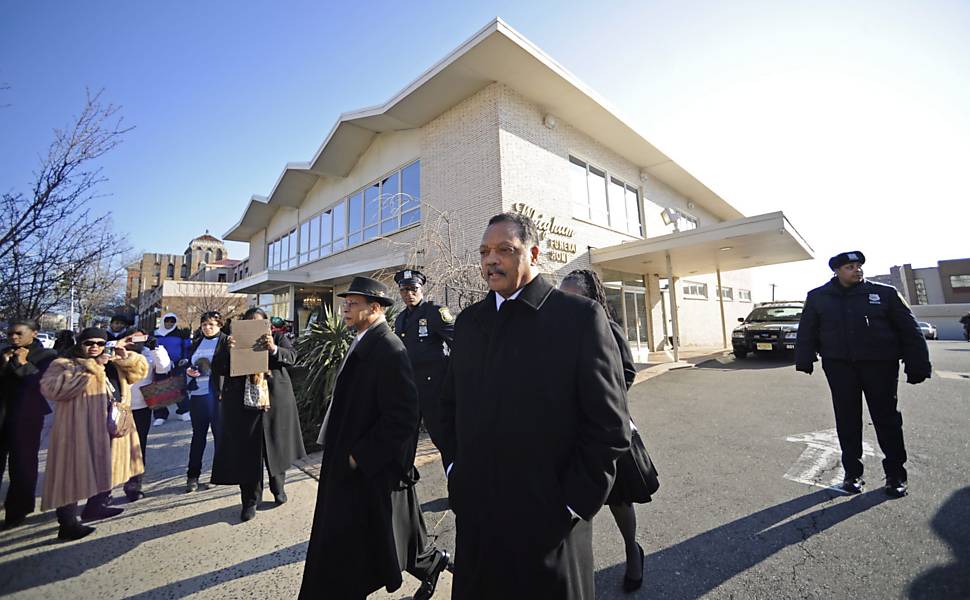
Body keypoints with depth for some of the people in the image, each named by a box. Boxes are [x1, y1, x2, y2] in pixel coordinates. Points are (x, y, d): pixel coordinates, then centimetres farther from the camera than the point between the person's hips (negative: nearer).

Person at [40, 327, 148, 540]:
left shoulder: (113, 365, 15)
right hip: (79, 431, -7)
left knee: (106, 469, 17)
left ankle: (96, 506, 33)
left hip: (109, 429, 7)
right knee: (73, 474, -5)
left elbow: (140, 370, 16)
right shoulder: (63, 365, -4)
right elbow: (51, 388, -20)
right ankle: (67, 524, 1)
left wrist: (125, 357, -2)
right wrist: (89, 368, -24)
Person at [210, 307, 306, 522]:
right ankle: (250, 500, 22)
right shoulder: (233, 341, 6)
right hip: (242, 406, 1)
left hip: (275, 403, 0)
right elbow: (217, 369, -1)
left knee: (276, 447, 14)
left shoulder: (278, 339, 3)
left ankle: (278, 487, 37)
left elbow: (291, 357, -12)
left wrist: (273, 349, -32)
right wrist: (226, 350, -20)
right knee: (246, 454, 5)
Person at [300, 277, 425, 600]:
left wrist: (359, 457, -19)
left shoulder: (389, 349, -23)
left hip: (366, 470, -9)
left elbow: (402, 418, -26)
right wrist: (339, 451, 12)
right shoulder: (362, 343, 7)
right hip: (345, 462, 10)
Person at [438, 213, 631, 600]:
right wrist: (455, 471, 5)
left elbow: (609, 424, -12)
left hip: (549, 522, -4)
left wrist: (573, 503, -11)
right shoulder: (468, 321, 4)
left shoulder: (580, 316, -12)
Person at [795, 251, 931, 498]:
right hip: (839, 366, 0)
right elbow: (807, 331, 6)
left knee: (886, 418, 7)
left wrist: (917, 365, -2)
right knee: (847, 420, 6)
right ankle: (852, 472, 17)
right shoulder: (817, 297, 3)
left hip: (880, 364, 0)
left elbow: (909, 330, 3)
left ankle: (896, 474, 22)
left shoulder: (885, 293, 3)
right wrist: (804, 360, -2)